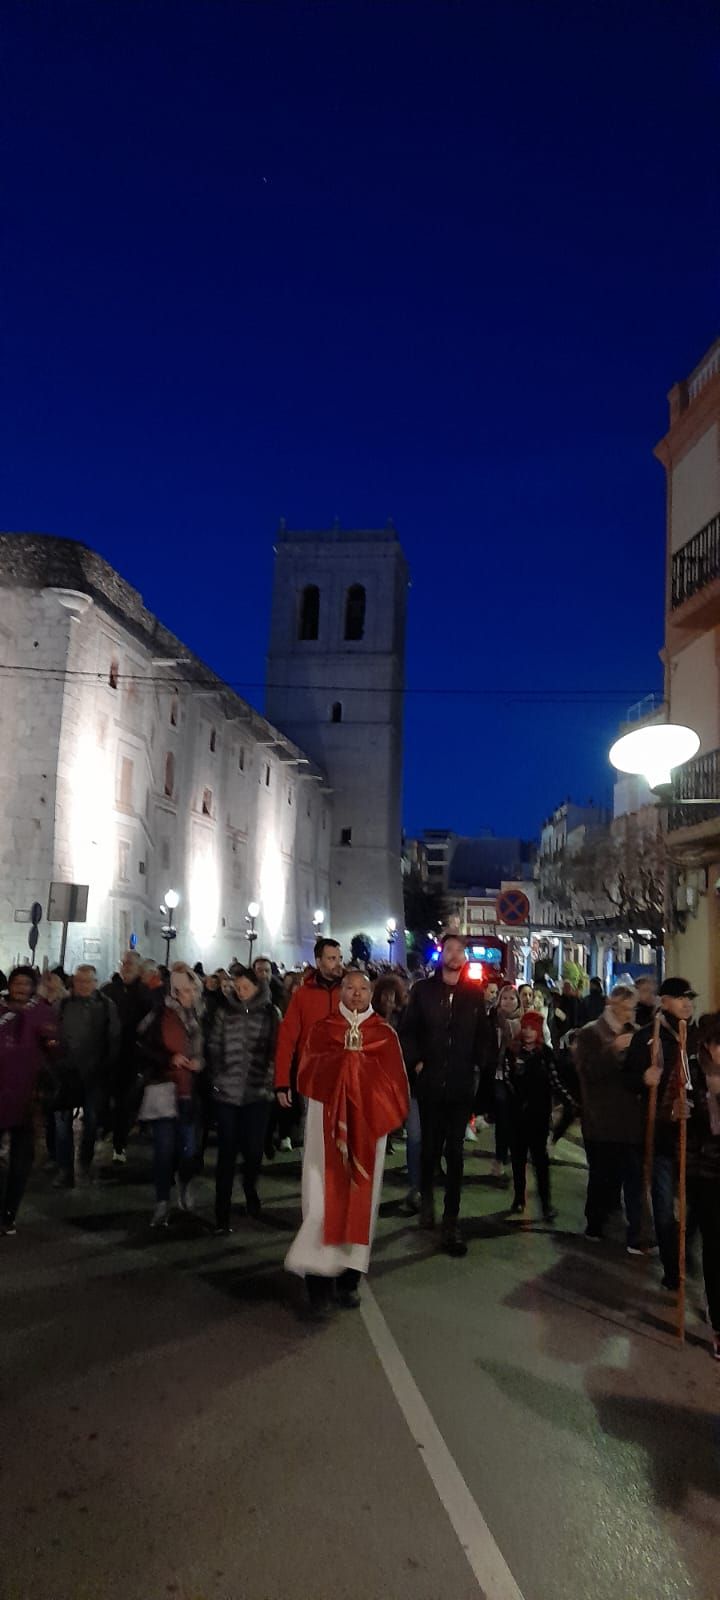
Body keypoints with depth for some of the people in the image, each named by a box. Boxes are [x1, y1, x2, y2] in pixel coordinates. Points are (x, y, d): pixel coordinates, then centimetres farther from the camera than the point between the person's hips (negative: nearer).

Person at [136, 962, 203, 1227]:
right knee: (165, 1149, -2)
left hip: (190, 1091, 2)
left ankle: (185, 1185, 34)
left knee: (189, 1147, 2)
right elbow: (141, 1047, -4)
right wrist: (170, 1059, -13)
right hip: (164, 1089, -2)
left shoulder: (201, 1016, 4)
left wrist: (201, 1062, -5)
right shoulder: (161, 1014, -4)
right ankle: (162, 1203, 12)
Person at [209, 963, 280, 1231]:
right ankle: (222, 1213, 7)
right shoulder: (225, 1012, 5)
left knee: (253, 1149, 2)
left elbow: (277, 1049, 1)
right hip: (226, 1091, 1)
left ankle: (250, 1190, 34)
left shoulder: (271, 1013, 1)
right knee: (227, 1153, 0)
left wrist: (270, 1078, -5)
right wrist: (217, 1077, 0)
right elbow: (214, 1047, 7)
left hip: (257, 1092, -1)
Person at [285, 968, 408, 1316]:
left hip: (366, 1125, 2)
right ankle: (319, 1279, 0)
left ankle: (349, 1277, 17)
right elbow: (307, 1073, -6)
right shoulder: (321, 1029, 4)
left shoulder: (385, 1035, 6)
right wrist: (343, 1063, -16)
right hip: (326, 1123, -1)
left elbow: (394, 1082, 1)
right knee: (323, 1197, -7)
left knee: (359, 1197, 6)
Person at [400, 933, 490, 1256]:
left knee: (455, 1151, 2)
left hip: (462, 1084, 0)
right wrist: (416, 1062, -7)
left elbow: (483, 1035, 8)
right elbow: (408, 1031, 2)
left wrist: (481, 1066, -2)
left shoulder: (474, 993, 4)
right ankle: (426, 1197, 39)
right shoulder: (423, 990, 1)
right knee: (430, 1146, 11)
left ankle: (451, 1222, 8)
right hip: (430, 1082, 0)